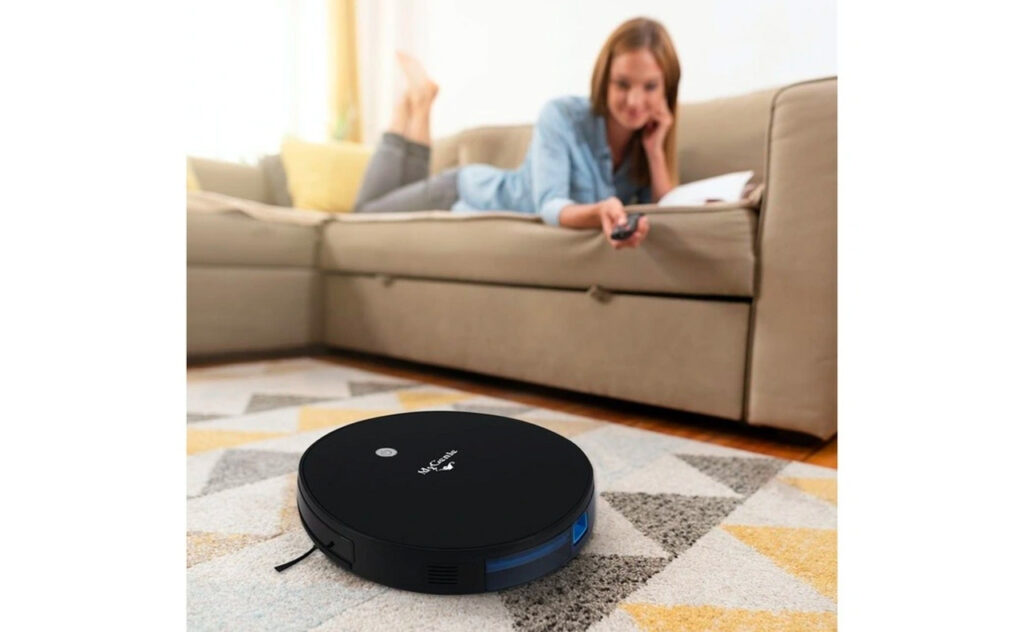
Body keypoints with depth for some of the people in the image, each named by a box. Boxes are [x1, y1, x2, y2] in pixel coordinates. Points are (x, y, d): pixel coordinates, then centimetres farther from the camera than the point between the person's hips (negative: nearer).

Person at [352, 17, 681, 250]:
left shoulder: (649, 137, -16)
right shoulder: (561, 116, -31)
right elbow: (549, 206, -42)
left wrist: (655, 151, -33)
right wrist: (599, 213, -63)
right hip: (465, 194, -5)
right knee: (366, 214, 16)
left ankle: (419, 110, 37)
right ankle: (417, 102, 25)